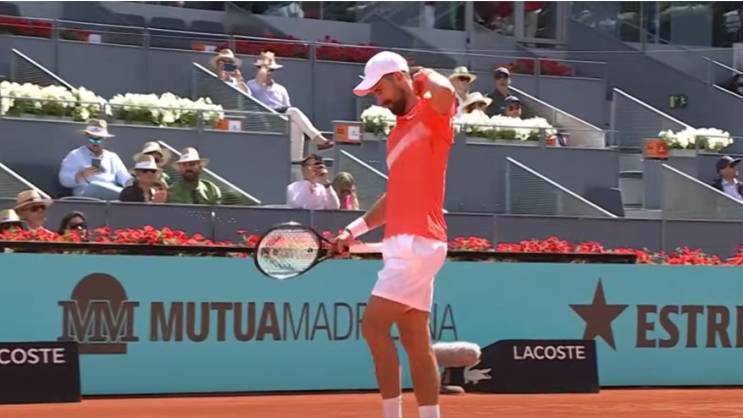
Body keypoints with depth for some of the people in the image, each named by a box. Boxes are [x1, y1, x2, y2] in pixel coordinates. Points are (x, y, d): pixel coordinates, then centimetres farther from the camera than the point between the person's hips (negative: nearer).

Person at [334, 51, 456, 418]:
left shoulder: (431, 115, -6)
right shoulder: (397, 134, 20)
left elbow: (445, 92, -32)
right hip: (404, 244, 9)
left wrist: (426, 76, -10)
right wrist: (354, 230, 20)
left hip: (417, 243, -9)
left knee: (374, 326, -11)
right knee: (415, 340, 7)